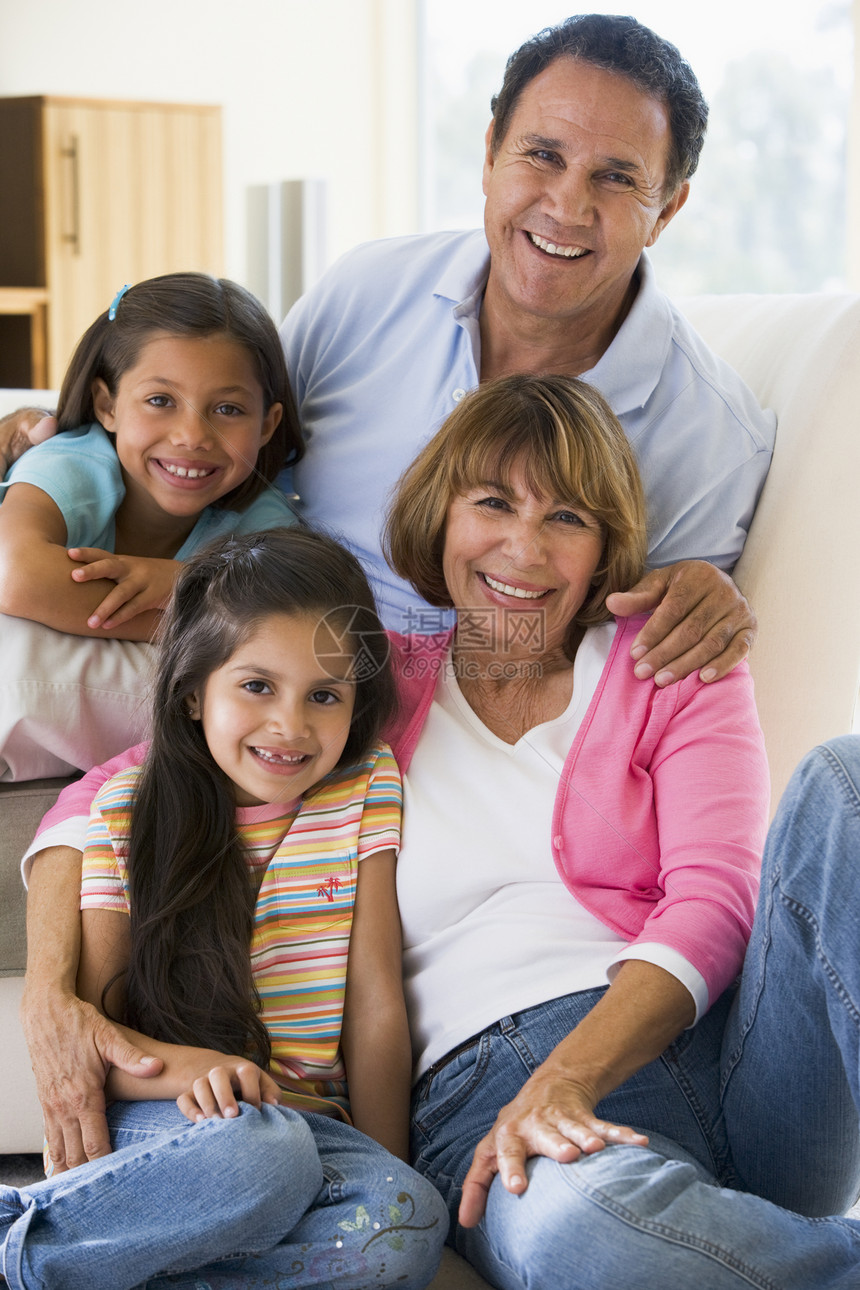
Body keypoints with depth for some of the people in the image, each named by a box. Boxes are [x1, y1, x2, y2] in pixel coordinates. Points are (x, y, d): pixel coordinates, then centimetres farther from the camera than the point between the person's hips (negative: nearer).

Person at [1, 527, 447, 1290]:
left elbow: (376, 1007, 2)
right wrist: (188, 1068, -22)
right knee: (258, 1155, -38)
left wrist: (388, 1174, -4)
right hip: (157, 1124, -3)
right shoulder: (128, 811, 1)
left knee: (410, 1227, -31)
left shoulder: (366, 791, 5)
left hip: (310, 1123, 3)